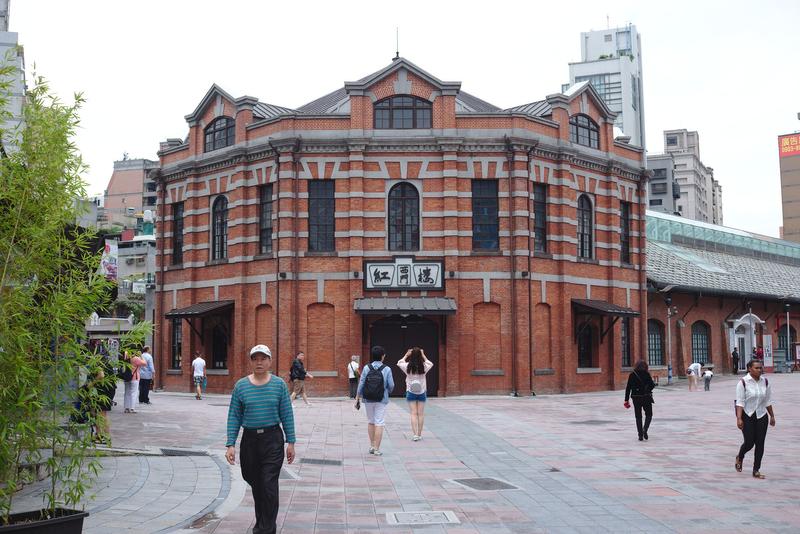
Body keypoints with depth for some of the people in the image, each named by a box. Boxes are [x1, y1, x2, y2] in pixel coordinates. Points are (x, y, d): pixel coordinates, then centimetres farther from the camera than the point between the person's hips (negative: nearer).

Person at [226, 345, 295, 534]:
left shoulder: (279, 385, -1)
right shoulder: (241, 386, 1)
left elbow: (287, 415, 1)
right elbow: (234, 416, 2)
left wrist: (290, 442, -2)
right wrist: (230, 444, -5)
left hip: (273, 440, -2)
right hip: (249, 439, 2)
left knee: (269, 486, -7)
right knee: (255, 484, 15)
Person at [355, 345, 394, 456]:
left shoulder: (366, 368, -5)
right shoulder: (387, 369, -8)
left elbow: (361, 384, -4)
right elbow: (391, 385, -5)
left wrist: (357, 399, 3)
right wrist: (388, 391, 18)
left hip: (368, 400, 2)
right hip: (382, 400, -2)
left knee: (371, 422, 17)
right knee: (379, 423, 2)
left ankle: (372, 446, 24)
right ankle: (377, 449, 2)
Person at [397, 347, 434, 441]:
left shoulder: (408, 366, -12)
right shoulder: (424, 366, -11)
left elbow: (399, 363, 10)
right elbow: (431, 363, 14)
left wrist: (406, 355, 10)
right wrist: (423, 355, 13)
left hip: (411, 392, 0)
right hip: (422, 392, 1)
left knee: (414, 413, 1)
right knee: (421, 414, 8)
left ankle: (415, 434, -8)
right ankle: (419, 434, 13)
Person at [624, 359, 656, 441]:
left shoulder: (632, 375, 0)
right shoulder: (646, 374, -6)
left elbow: (628, 388, -2)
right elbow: (652, 385, -8)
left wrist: (626, 400, 0)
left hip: (636, 398, 2)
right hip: (646, 397, -2)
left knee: (638, 416, 10)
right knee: (649, 415, 13)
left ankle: (640, 435, 7)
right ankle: (645, 429, -11)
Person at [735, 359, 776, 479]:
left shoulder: (765, 382, 3)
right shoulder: (743, 382, -12)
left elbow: (768, 401, 11)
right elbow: (740, 402, -15)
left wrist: (772, 416, 14)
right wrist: (739, 418, -21)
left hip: (761, 416, 4)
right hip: (748, 416, -4)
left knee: (760, 444, 2)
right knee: (749, 442, -3)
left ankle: (756, 470, 11)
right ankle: (740, 457, 30)